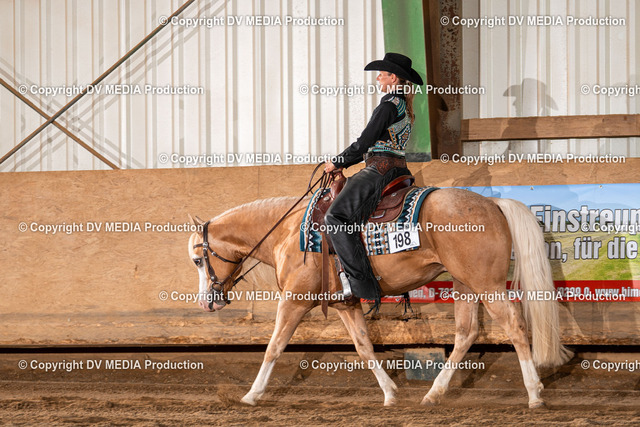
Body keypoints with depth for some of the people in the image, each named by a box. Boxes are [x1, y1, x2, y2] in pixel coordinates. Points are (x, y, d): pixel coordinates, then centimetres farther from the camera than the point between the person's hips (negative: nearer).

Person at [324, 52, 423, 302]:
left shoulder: (389, 106, -12)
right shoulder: (403, 107, 18)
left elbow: (364, 143, -13)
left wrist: (337, 162, 1)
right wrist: (344, 164, 20)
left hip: (380, 170, -11)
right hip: (398, 169, 11)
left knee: (336, 217, -18)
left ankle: (359, 280, -26)